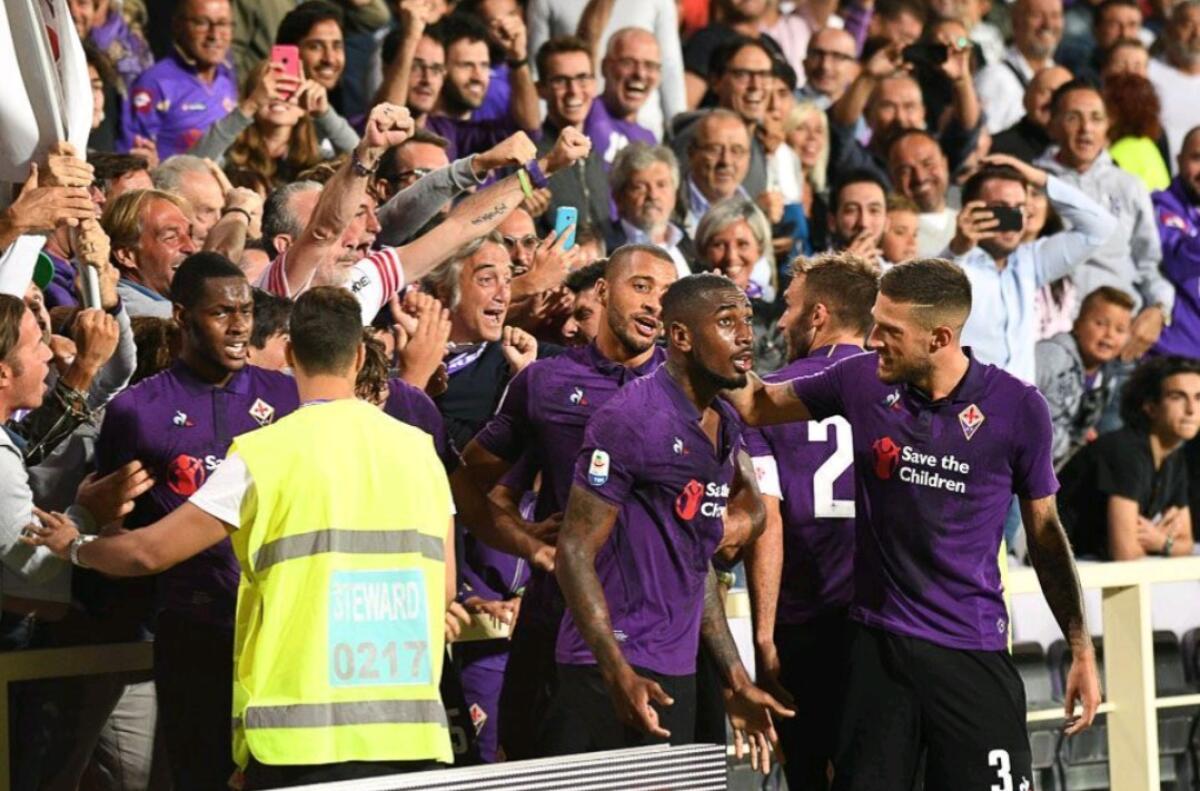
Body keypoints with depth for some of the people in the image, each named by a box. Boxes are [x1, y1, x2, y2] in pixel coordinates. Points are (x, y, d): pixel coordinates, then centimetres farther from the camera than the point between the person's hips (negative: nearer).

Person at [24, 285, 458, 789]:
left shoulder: (265, 453, -4)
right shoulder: (418, 448, 7)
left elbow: (149, 552, -1)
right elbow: (444, 585, 12)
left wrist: (73, 547, 19)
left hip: (301, 735, -3)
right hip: (412, 728, 3)